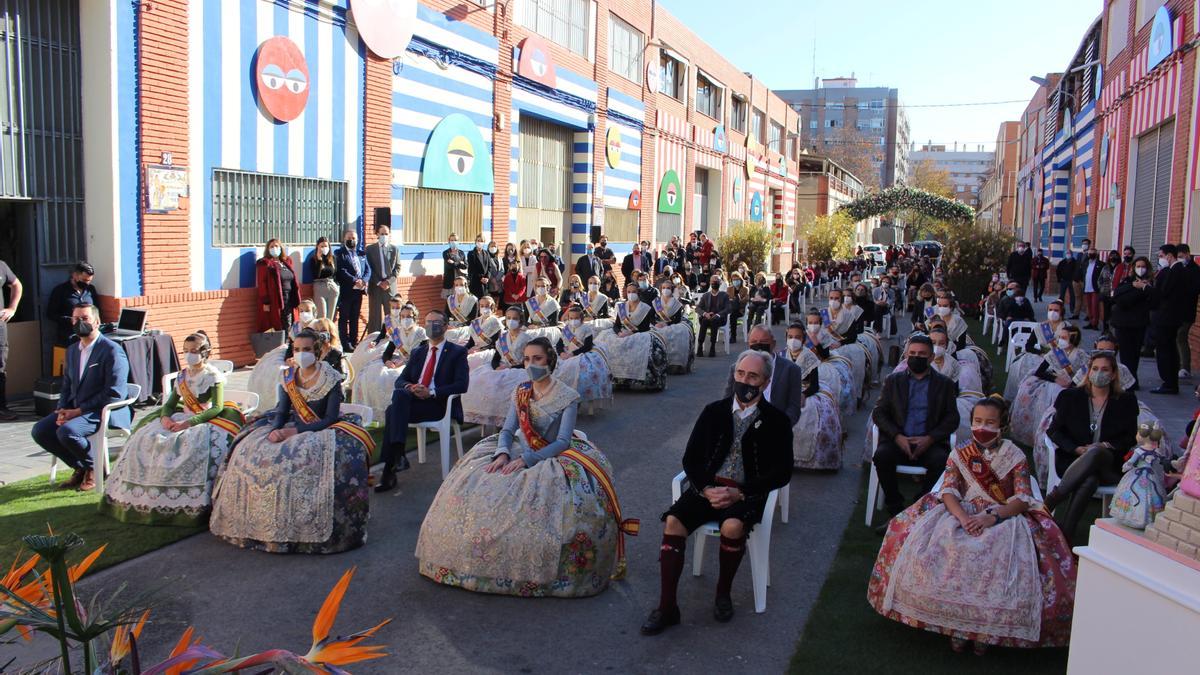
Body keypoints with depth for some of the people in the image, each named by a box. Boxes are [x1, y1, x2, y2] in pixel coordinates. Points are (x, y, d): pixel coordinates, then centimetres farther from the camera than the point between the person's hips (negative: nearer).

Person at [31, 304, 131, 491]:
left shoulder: (112, 350, -12)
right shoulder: (72, 350, 15)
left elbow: (114, 394, -19)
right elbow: (66, 387, 19)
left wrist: (78, 411, -19)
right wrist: (63, 410, -3)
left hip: (105, 412, -8)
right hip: (74, 410, 9)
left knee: (66, 431, -29)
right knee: (40, 430, -8)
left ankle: (95, 467, -2)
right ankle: (81, 467, 8)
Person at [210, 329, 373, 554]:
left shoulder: (331, 379, -7)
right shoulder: (288, 377, 8)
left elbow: (331, 419, -13)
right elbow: (282, 412, 6)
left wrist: (296, 431, -22)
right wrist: (275, 430, -16)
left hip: (323, 431, -5)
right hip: (293, 429, 5)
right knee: (249, 450, -14)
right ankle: (263, 520, -1)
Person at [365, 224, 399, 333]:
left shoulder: (395, 249, 9)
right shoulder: (370, 249, 5)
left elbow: (397, 268, 5)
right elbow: (369, 269, 0)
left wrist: (389, 281, -8)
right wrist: (379, 282, -10)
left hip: (390, 286, 1)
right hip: (375, 287, -1)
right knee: (374, 316, 0)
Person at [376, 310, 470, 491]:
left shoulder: (457, 352, 7)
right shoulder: (417, 352, 24)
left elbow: (461, 385, -7)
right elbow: (400, 380, 17)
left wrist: (431, 392, -18)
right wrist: (409, 387, -9)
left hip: (441, 405, -5)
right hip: (414, 400, 5)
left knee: (393, 410, -29)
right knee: (399, 394, -31)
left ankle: (389, 469, -32)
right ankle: (397, 452, -37)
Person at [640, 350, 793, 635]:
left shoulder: (776, 421, 1)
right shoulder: (714, 411, 9)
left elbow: (782, 472, -3)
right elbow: (690, 458, 9)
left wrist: (739, 493, -15)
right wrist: (706, 489, -11)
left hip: (747, 492, -3)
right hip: (708, 487, 3)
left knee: (732, 526, -34)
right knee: (673, 521, -24)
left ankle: (723, 593, -7)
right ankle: (667, 607, -17)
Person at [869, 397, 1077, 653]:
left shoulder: (1015, 456, 3)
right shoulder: (960, 453, 7)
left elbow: (1023, 499, -7)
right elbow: (948, 491, -4)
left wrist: (992, 517, -25)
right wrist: (962, 517, -25)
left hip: (1005, 515, -1)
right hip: (962, 511, 1)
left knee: (1003, 557, -35)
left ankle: (987, 627, -17)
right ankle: (955, 622, -16)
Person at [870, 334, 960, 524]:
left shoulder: (945, 384, 13)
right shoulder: (893, 380, 15)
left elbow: (952, 418, 6)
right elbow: (878, 412, 7)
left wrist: (930, 438, -11)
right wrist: (897, 436, -10)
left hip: (930, 443, -1)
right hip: (898, 441, 1)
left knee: (940, 460, -33)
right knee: (882, 455, -31)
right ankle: (895, 510, -17)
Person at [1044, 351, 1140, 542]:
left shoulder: (1126, 401, 13)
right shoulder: (1071, 396, 12)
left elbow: (1130, 437, 10)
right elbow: (1053, 430, 9)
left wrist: (1107, 446, -10)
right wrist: (1077, 449, -8)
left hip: (1110, 466, 0)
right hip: (1073, 460, 1)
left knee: (1095, 453, -39)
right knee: (1089, 480, -37)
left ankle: (1052, 498, -39)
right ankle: (1066, 534, -36)